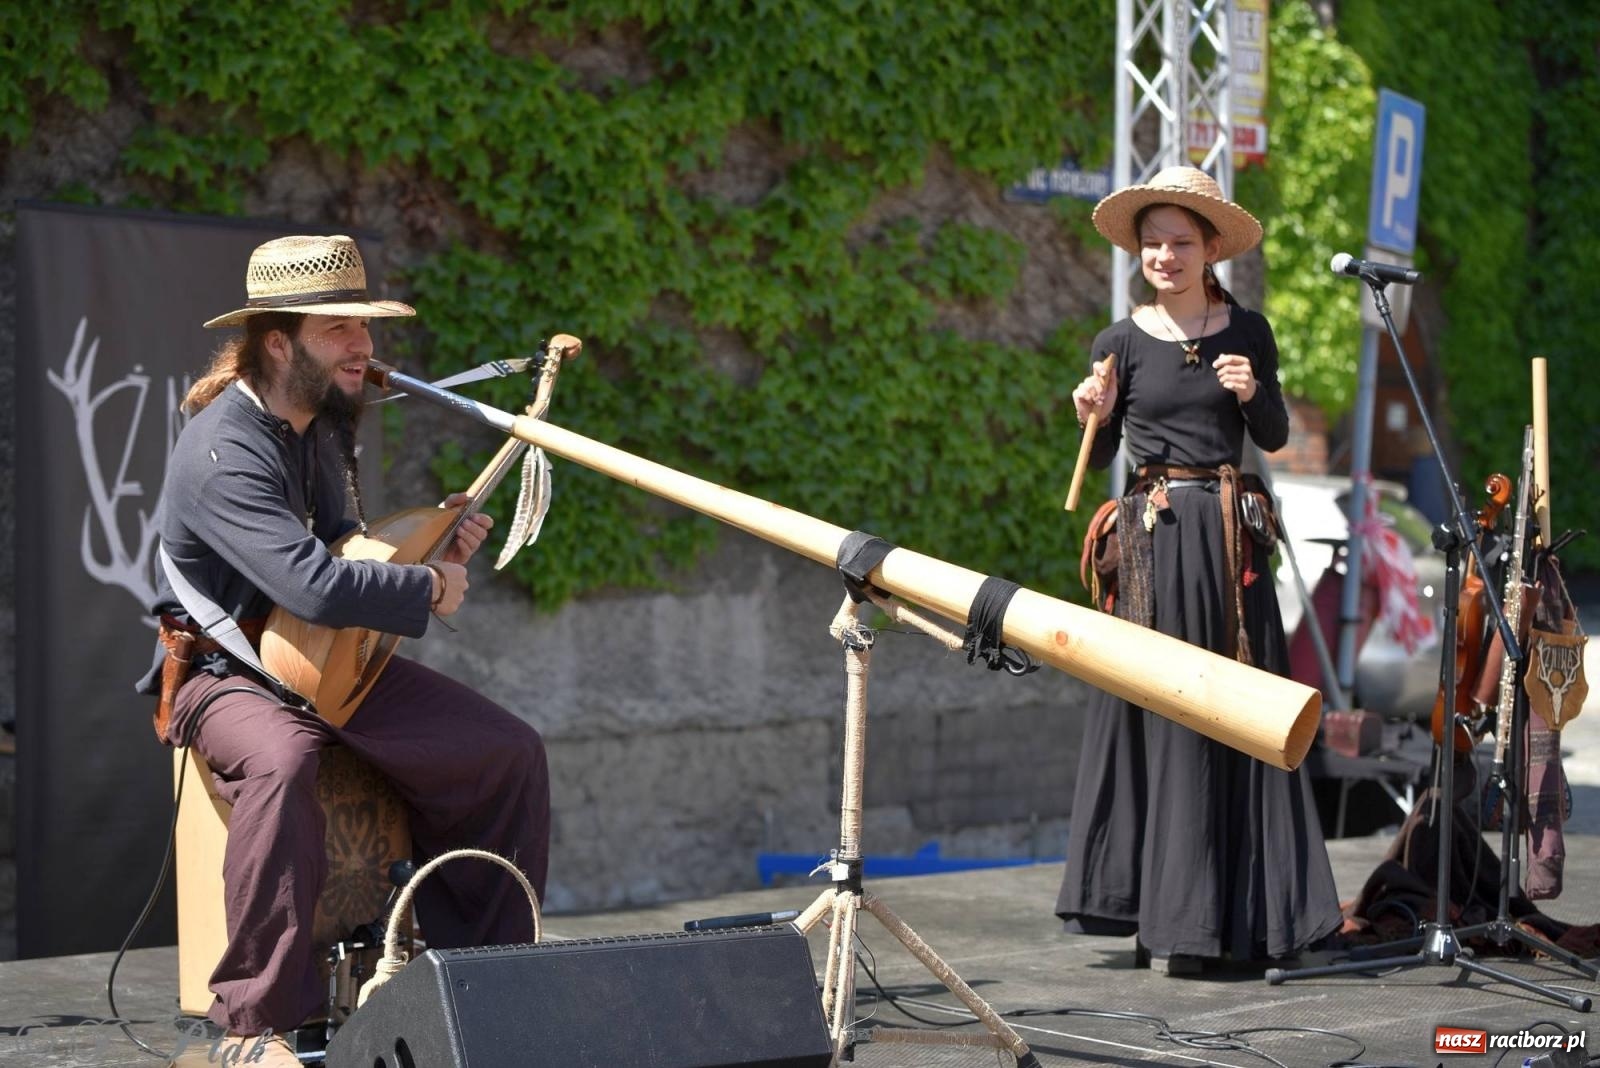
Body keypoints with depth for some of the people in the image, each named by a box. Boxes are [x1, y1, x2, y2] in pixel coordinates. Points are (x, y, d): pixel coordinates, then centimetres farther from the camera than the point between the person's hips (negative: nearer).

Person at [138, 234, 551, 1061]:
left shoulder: (322, 427, 7)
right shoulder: (224, 450, -23)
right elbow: (315, 586, -35)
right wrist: (429, 588, -19)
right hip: (224, 672, -8)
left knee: (510, 752, -2)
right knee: (282, 763, -41)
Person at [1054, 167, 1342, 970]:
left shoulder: (1247, 332, 7)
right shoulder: (1120, 343, 4)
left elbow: (1275, 438, 10)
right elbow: (1099, 458, 5)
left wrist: (1254, 393, -9)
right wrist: (1095, 416, -14)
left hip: (1230, 539, 1)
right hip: (1154, 542, -1)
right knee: (1160, 716, -3)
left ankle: (1243, 912, 9)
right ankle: (1165, 916, 2)